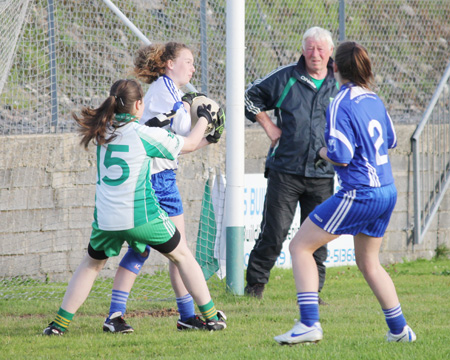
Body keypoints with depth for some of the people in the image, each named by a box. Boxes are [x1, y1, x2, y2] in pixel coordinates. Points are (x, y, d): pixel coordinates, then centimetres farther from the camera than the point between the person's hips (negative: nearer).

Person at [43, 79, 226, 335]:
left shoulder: (104, 131, 3)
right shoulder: (145, 135, -10)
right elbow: (190, 144, 2)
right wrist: (204, 119, 21)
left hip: (106, 218, 4)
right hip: (143, 216, -4)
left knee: (92, 264, 23)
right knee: (182, 256, 16)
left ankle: (60, 323, 13)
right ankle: (212, 317, 17)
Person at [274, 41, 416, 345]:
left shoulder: (340, 106, -14)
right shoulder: (374, 101, 9)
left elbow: (341, 156, -19)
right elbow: (391, 140, 24)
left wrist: (321, 152, 0)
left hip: (359, 193, -8)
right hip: (387, 192, 8)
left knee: (300, 246, 0)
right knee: (369, 262, 24)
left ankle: (309, 324, -8)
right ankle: (400, 329, 26)